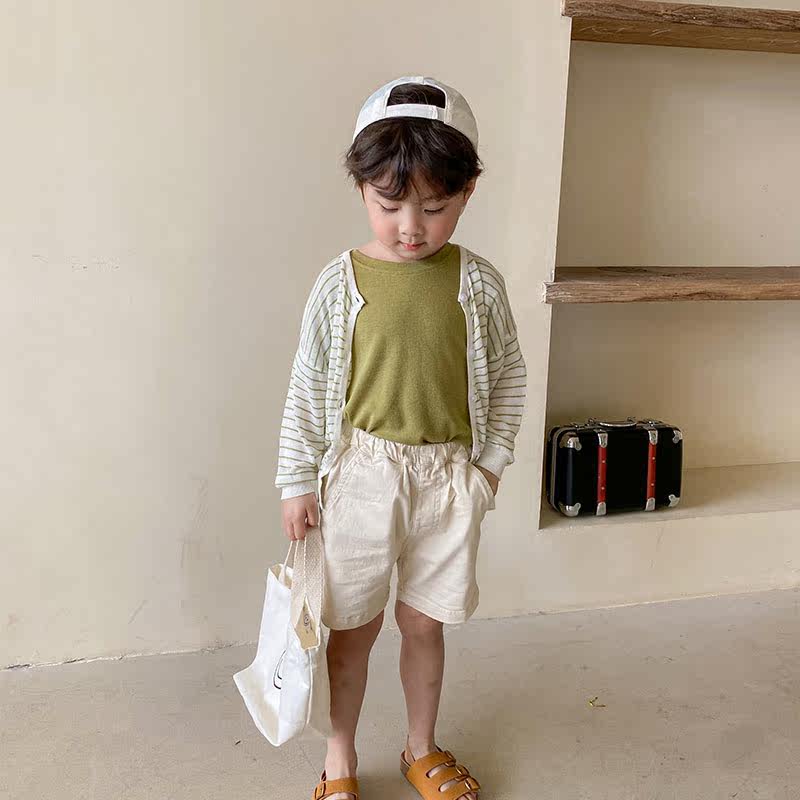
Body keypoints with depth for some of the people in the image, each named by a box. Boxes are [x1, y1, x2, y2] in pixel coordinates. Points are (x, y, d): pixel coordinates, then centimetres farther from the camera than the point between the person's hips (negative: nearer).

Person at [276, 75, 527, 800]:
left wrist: (491, 460, 3)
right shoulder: (341, 284, -8)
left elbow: (508, 376, 7)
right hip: (360, 472, -1)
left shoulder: (478, 284, -5)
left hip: (448, 476, 1)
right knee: (354, 625, 11)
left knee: (424, 622, 15)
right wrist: (298, 482, 0)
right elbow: (308, 389, -2)